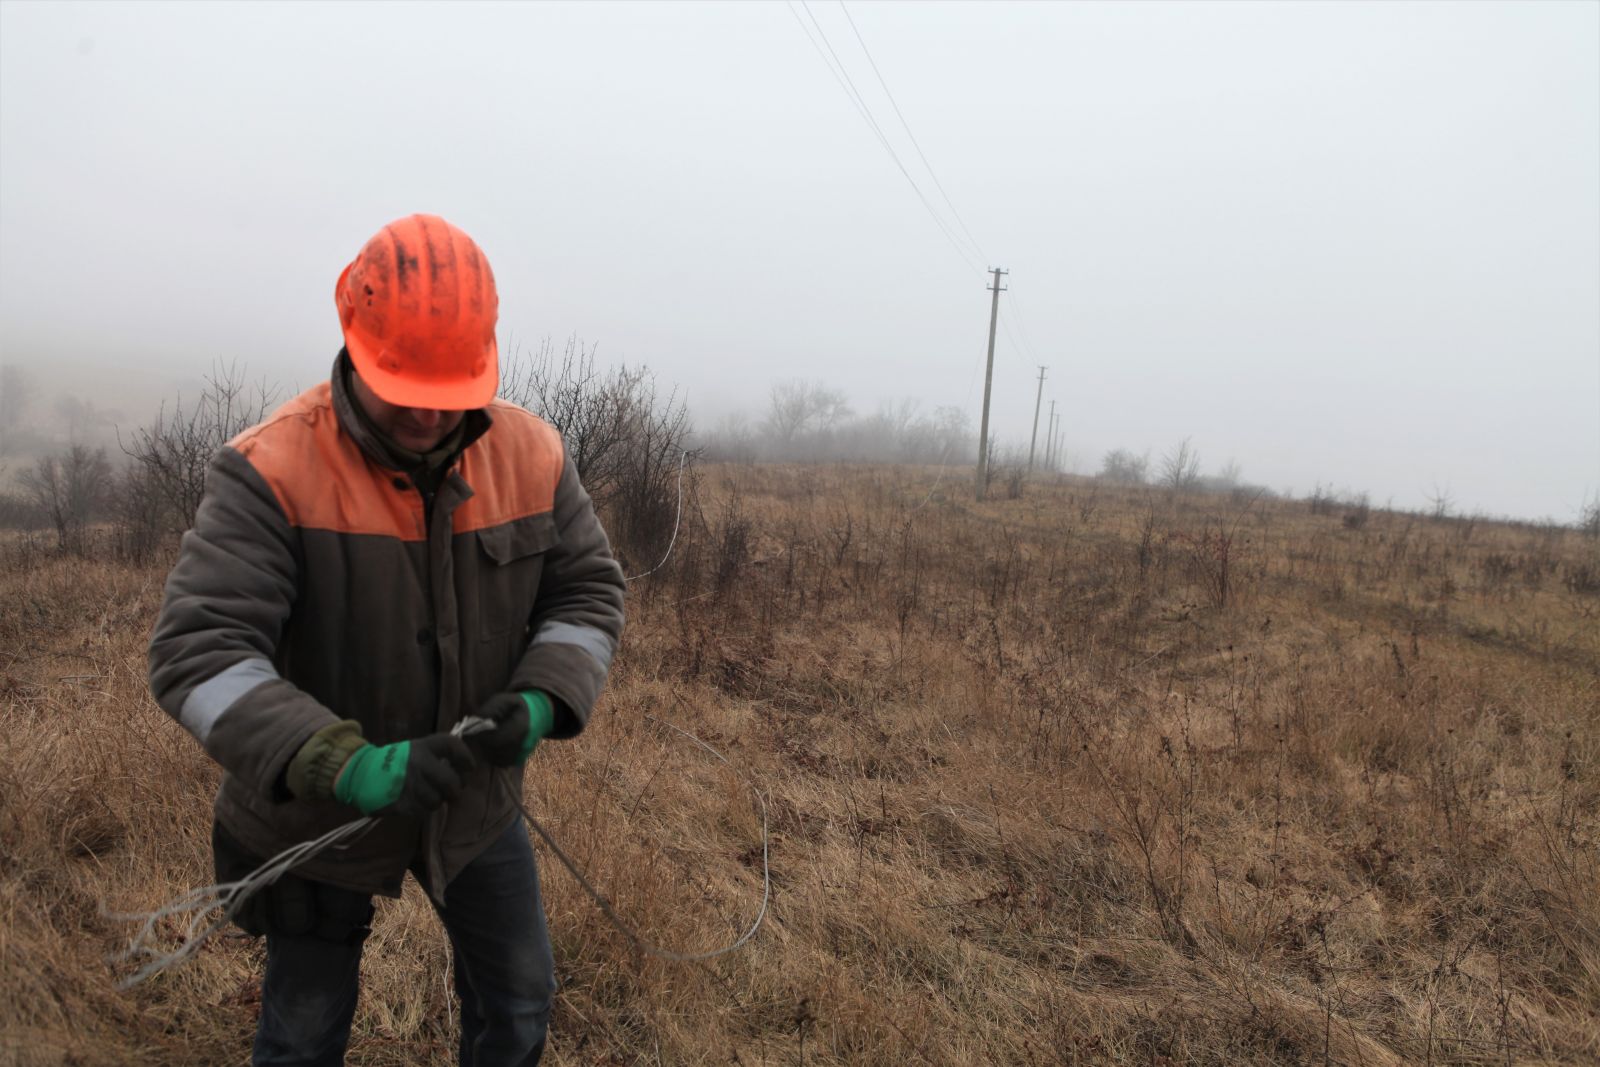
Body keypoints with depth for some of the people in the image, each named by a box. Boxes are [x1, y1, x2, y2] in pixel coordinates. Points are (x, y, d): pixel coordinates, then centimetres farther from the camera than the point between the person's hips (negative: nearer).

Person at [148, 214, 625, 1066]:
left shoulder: (532, 456, -12)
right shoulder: (271, 472, -25)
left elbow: (587, 589, -5)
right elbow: (196, 650, -29)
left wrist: (540, 702, -24)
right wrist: (345, 765, -41)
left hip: (476, 798, 3)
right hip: (318, 810, -3)